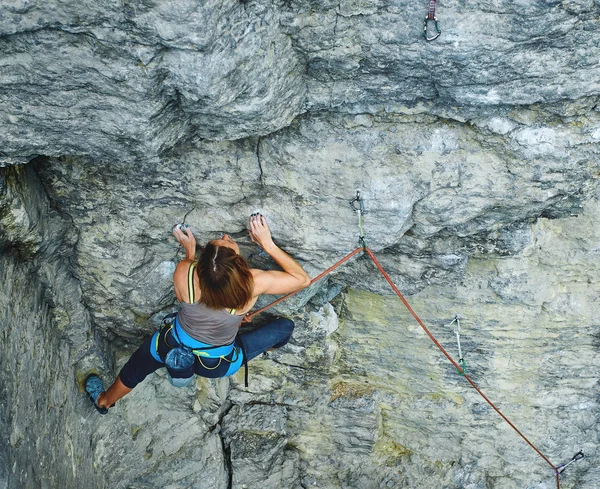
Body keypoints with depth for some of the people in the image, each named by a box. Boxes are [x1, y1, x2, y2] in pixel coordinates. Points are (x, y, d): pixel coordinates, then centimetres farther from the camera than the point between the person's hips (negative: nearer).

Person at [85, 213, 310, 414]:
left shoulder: (183, 272, -32)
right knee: (285, 326, 16)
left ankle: (104, 400, 62)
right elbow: (302, 279, -19)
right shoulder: (254, 283, -36)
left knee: (136, 367, 35)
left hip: (171, 348, 1)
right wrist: (268, 244, -19)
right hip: (217, 365, -1)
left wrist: (189, 252, 4)